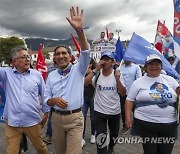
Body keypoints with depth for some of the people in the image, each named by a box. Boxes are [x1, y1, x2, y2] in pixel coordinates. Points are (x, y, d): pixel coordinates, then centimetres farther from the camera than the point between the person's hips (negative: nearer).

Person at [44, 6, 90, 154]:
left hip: (75, 117, -3)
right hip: (56, 117, 4)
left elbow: (85, 53, -22)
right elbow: (47, 100, 8)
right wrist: (55, 100, -17)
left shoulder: (78, 70, -3)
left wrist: (79, 30, -36)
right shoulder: (51, 76, 6)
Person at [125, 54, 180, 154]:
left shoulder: (170, 80, 8)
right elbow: (130, 100, 2)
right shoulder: (138, 82, 1)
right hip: (146, 124, -2)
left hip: (169, 124, 3)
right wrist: (128, 117, -6)